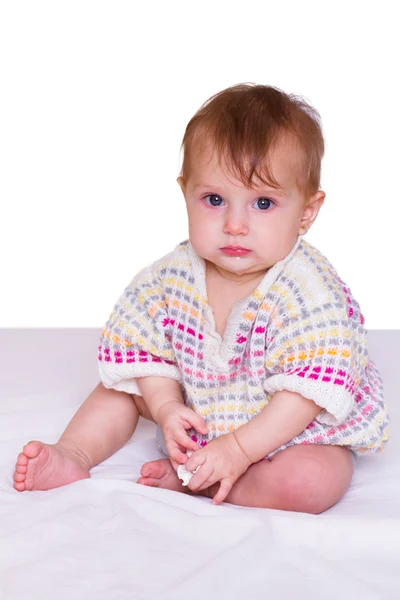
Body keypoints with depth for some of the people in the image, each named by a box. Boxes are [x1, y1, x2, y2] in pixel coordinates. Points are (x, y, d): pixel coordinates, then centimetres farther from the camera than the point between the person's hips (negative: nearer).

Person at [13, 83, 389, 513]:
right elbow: (147, 347, -3)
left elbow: (307, 392, -30)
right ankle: (74, 455, 0)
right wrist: (166, 407, -18)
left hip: (294, 431, -5)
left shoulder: (312, 295, -30)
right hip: (198, 416, 5)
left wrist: (240, 449, -33)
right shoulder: (175, 275, -14)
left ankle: (187, 480, -19)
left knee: (313, 482, -32)